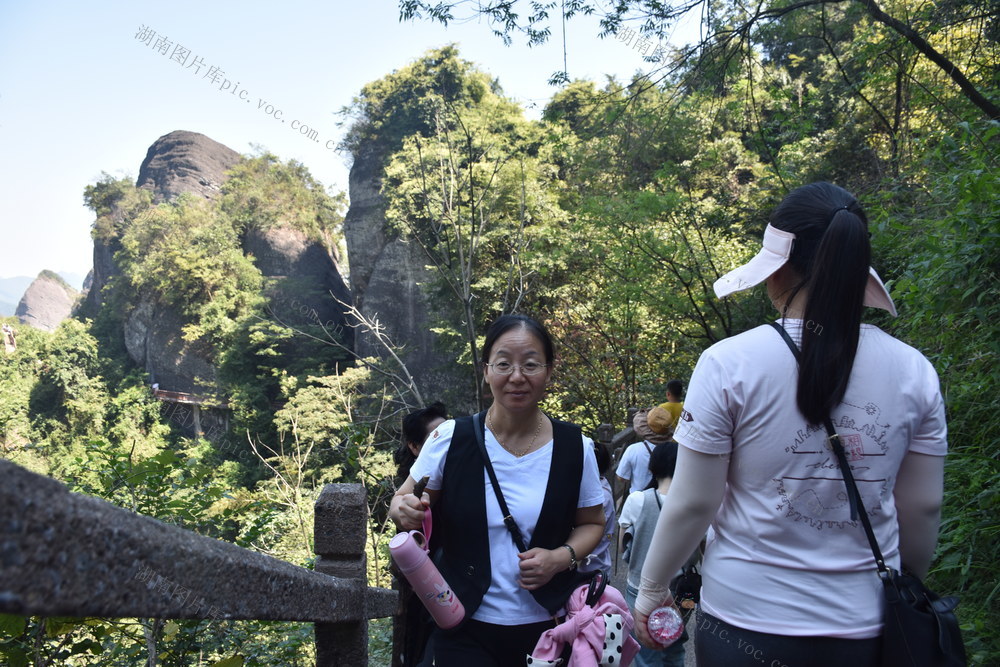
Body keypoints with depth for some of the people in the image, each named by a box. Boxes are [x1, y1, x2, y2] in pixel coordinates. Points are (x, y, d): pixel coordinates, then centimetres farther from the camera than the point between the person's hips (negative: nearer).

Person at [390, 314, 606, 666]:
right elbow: (401, 502, 3)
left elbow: (591, 523, 7)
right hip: (464, 627, -1)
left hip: (546, 625, 2)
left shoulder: (575, 448, -7)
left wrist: (561, 557, -13)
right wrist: (406, 510, -20)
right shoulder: (451, 439, -10)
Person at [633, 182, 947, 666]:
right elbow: (922, 508, 4)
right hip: (866, 626, 3)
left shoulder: (729, 365, -15)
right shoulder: (915, 372, -5)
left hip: (747, 619, -2)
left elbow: (692, 504, -12)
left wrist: (651, 589, 4)